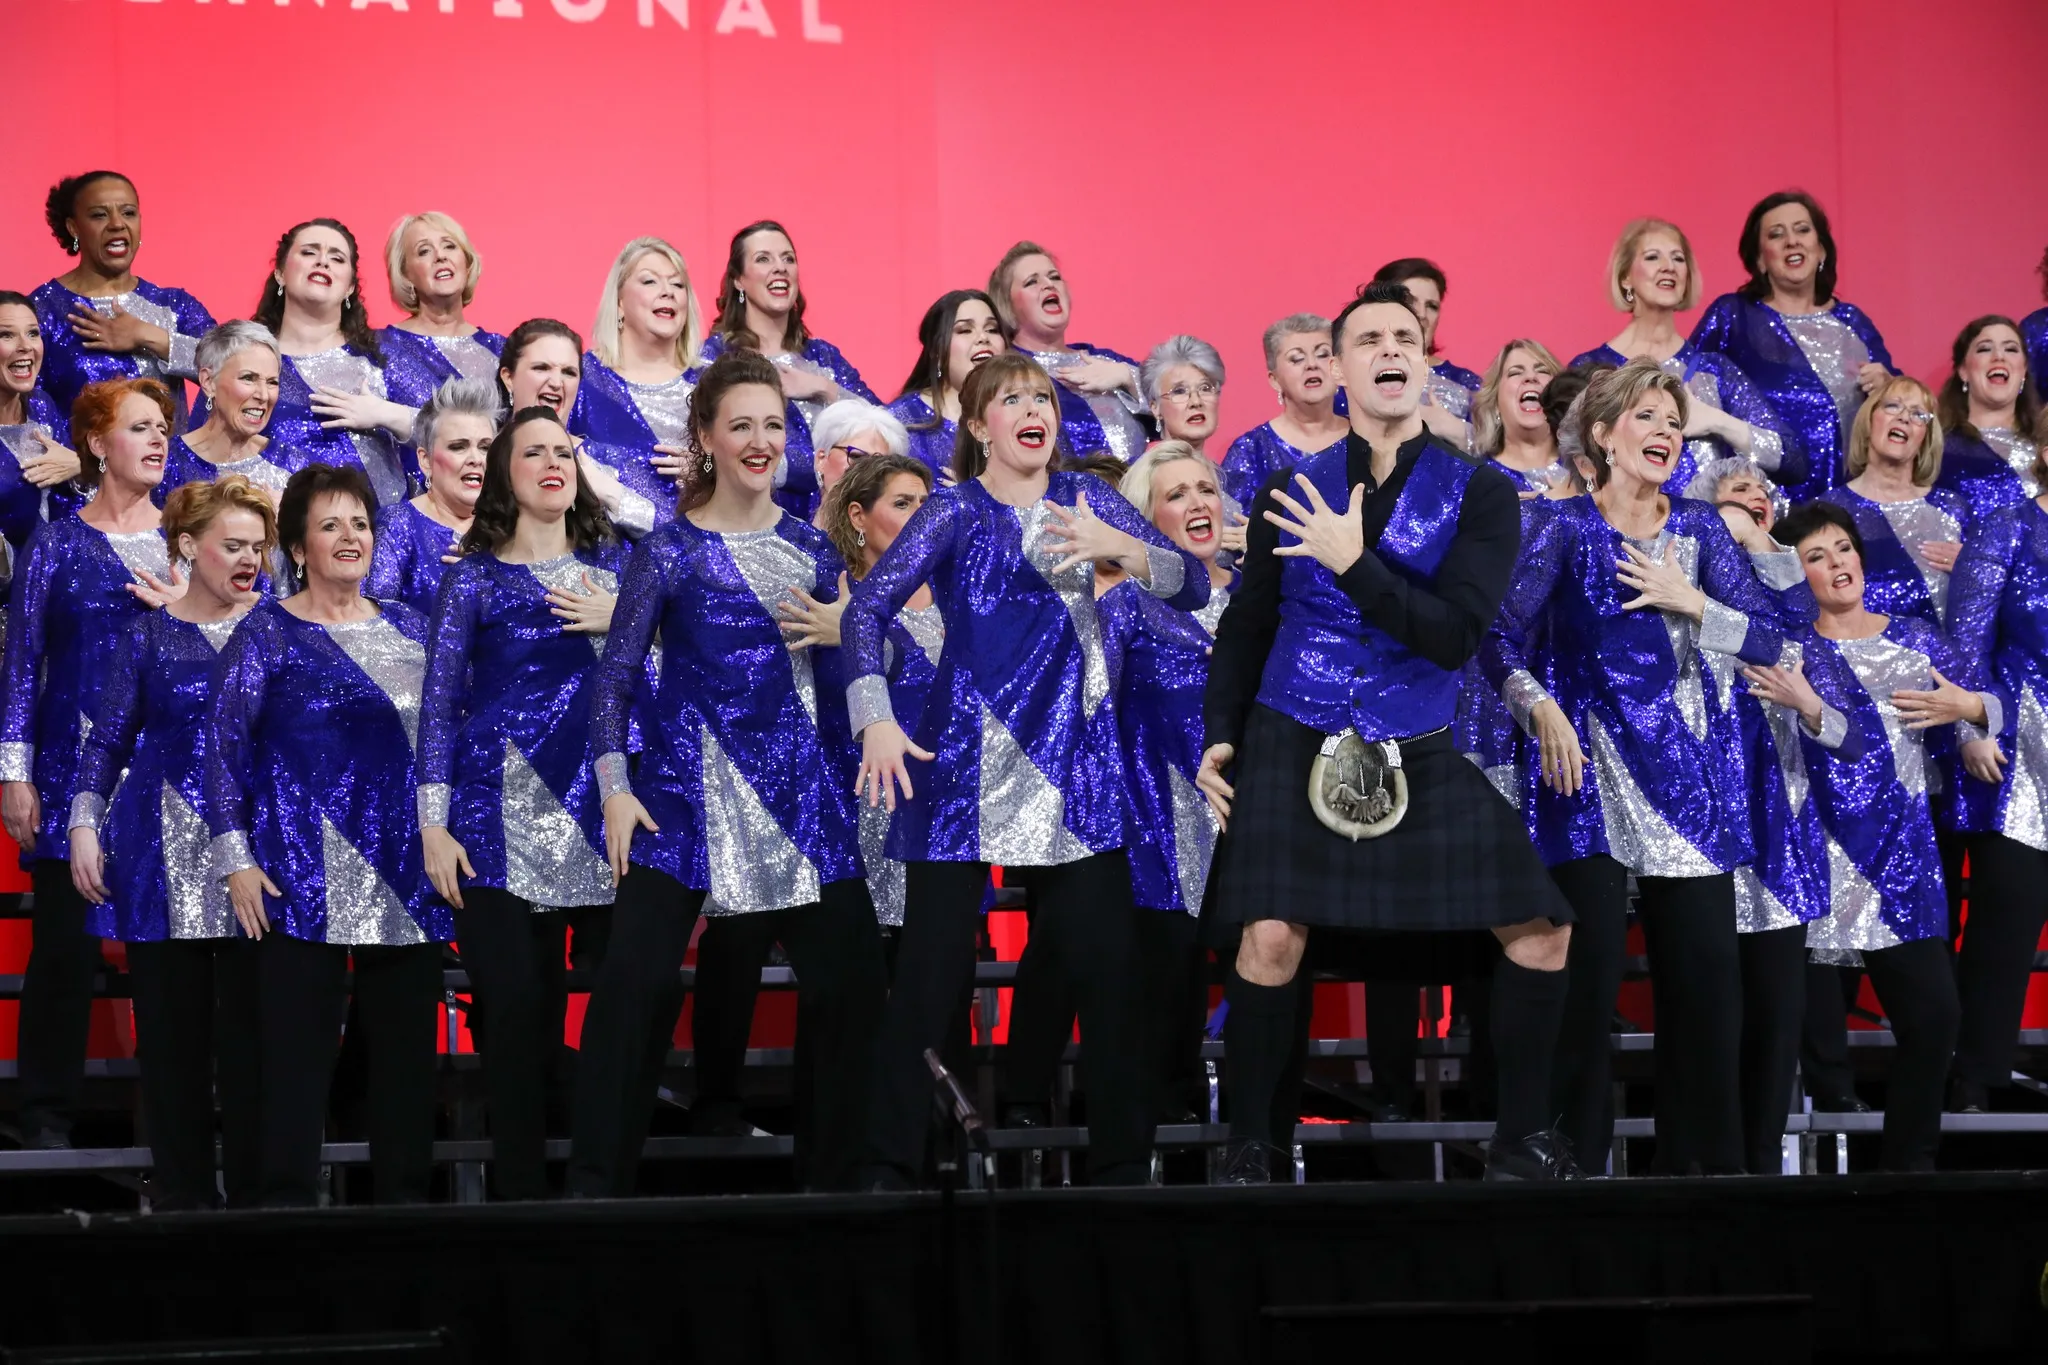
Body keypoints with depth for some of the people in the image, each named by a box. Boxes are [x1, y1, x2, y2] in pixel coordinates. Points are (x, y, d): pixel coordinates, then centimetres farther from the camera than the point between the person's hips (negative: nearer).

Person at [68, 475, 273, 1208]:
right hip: (166, 857, 0)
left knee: (253, 1026, -4)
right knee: (173, 1028, 2)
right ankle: (180, 1194, 9)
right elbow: (107, 739, 8)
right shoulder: (149, 636, 6)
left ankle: (255, 1191, 4)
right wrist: (84, 823, -3)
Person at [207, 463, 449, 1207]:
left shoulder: (408, 626, 14)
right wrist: (236, 858, -11)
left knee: (406, 1052, 6)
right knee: (297, 1054, -6)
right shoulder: (268, 631, -1)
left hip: (407, 879, 5)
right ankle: (287, 1203, -2)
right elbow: (223, 745, -4)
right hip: (303, 882, -5)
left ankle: (404, 1200, 13)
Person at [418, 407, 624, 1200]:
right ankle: (521, 1189, -4)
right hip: (499, 816, -3)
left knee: (557, 1002, 0)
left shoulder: (611, 563, 13)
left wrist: (614, 624, -7)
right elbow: (439, 703, 1)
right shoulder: (475, 576, 4)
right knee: (515, 1004, -9)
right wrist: (433, 826, -7)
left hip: (592, 812, 3)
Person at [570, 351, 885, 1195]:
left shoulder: (811, 548, 10)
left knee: (852, 980, 1)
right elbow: (616, 674, -4)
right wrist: (615, 790, -13)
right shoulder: (672, 550, -1)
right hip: (689, 788, -4)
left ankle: (830, 1174, 16)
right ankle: (596, 1182, -6)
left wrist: (849, 775, 16)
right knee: (636, 982, -12)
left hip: (801, 793, 4)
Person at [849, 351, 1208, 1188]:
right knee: (931, 971, -5)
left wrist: (1118, 547, -15)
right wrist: (877, 722, -21)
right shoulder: (958, 511, 1)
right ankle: (891, 1170, 2)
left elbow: (1193, 586, 4)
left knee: (1108, 964, 1)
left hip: (1075, 768, 3)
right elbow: (867, 609, -8)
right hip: (967, 766, -3)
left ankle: (1121, 1164, 12)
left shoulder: (1085, 498, 10)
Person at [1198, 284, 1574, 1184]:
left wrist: (1353, 563, -19)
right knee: (1271, 936, -18)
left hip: (1424, 755, 1)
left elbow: (1456, 634, -12)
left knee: (1541, 929, -2)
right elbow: (1245, 625, 13)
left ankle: (1522, 1140, 14)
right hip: (1295, 744, -1)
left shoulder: (1480, 495, 0)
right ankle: (1249, 1147, -3)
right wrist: (1219, 736, 3)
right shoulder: (1291, 492, 4)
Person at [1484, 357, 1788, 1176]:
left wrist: (1689, 602, -8)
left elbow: (1766, 638, 5)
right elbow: (1503, 638, -8)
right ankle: (1579, 1156, -2)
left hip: (1688, 773, 3)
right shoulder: (1566, 528, 2)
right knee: (1590, 970, -9)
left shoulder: (1699, 529, 12)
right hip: (1590, 769, -3)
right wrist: (1541, 708, -23)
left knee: (1707, 971, -1)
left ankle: (1703, 1158, 7)